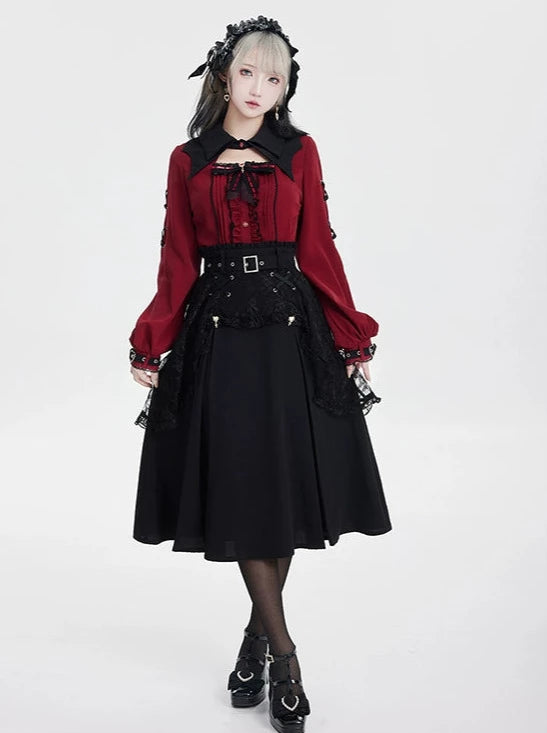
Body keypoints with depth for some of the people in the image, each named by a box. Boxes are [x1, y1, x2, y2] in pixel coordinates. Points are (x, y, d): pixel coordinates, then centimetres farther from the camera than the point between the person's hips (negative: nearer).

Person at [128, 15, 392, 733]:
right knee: (236, 486, -2)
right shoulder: (188, 160, 9)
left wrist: (352, 338, 0)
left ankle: (259, 631, 22)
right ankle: (283, 651, 10)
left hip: (291, 329, 0)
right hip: (217, 330, 0)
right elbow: (177, 261, 6)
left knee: (286, 483, 1)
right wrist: (152, 347, -1)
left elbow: (319, 249, 5)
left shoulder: (300, 151, 8)